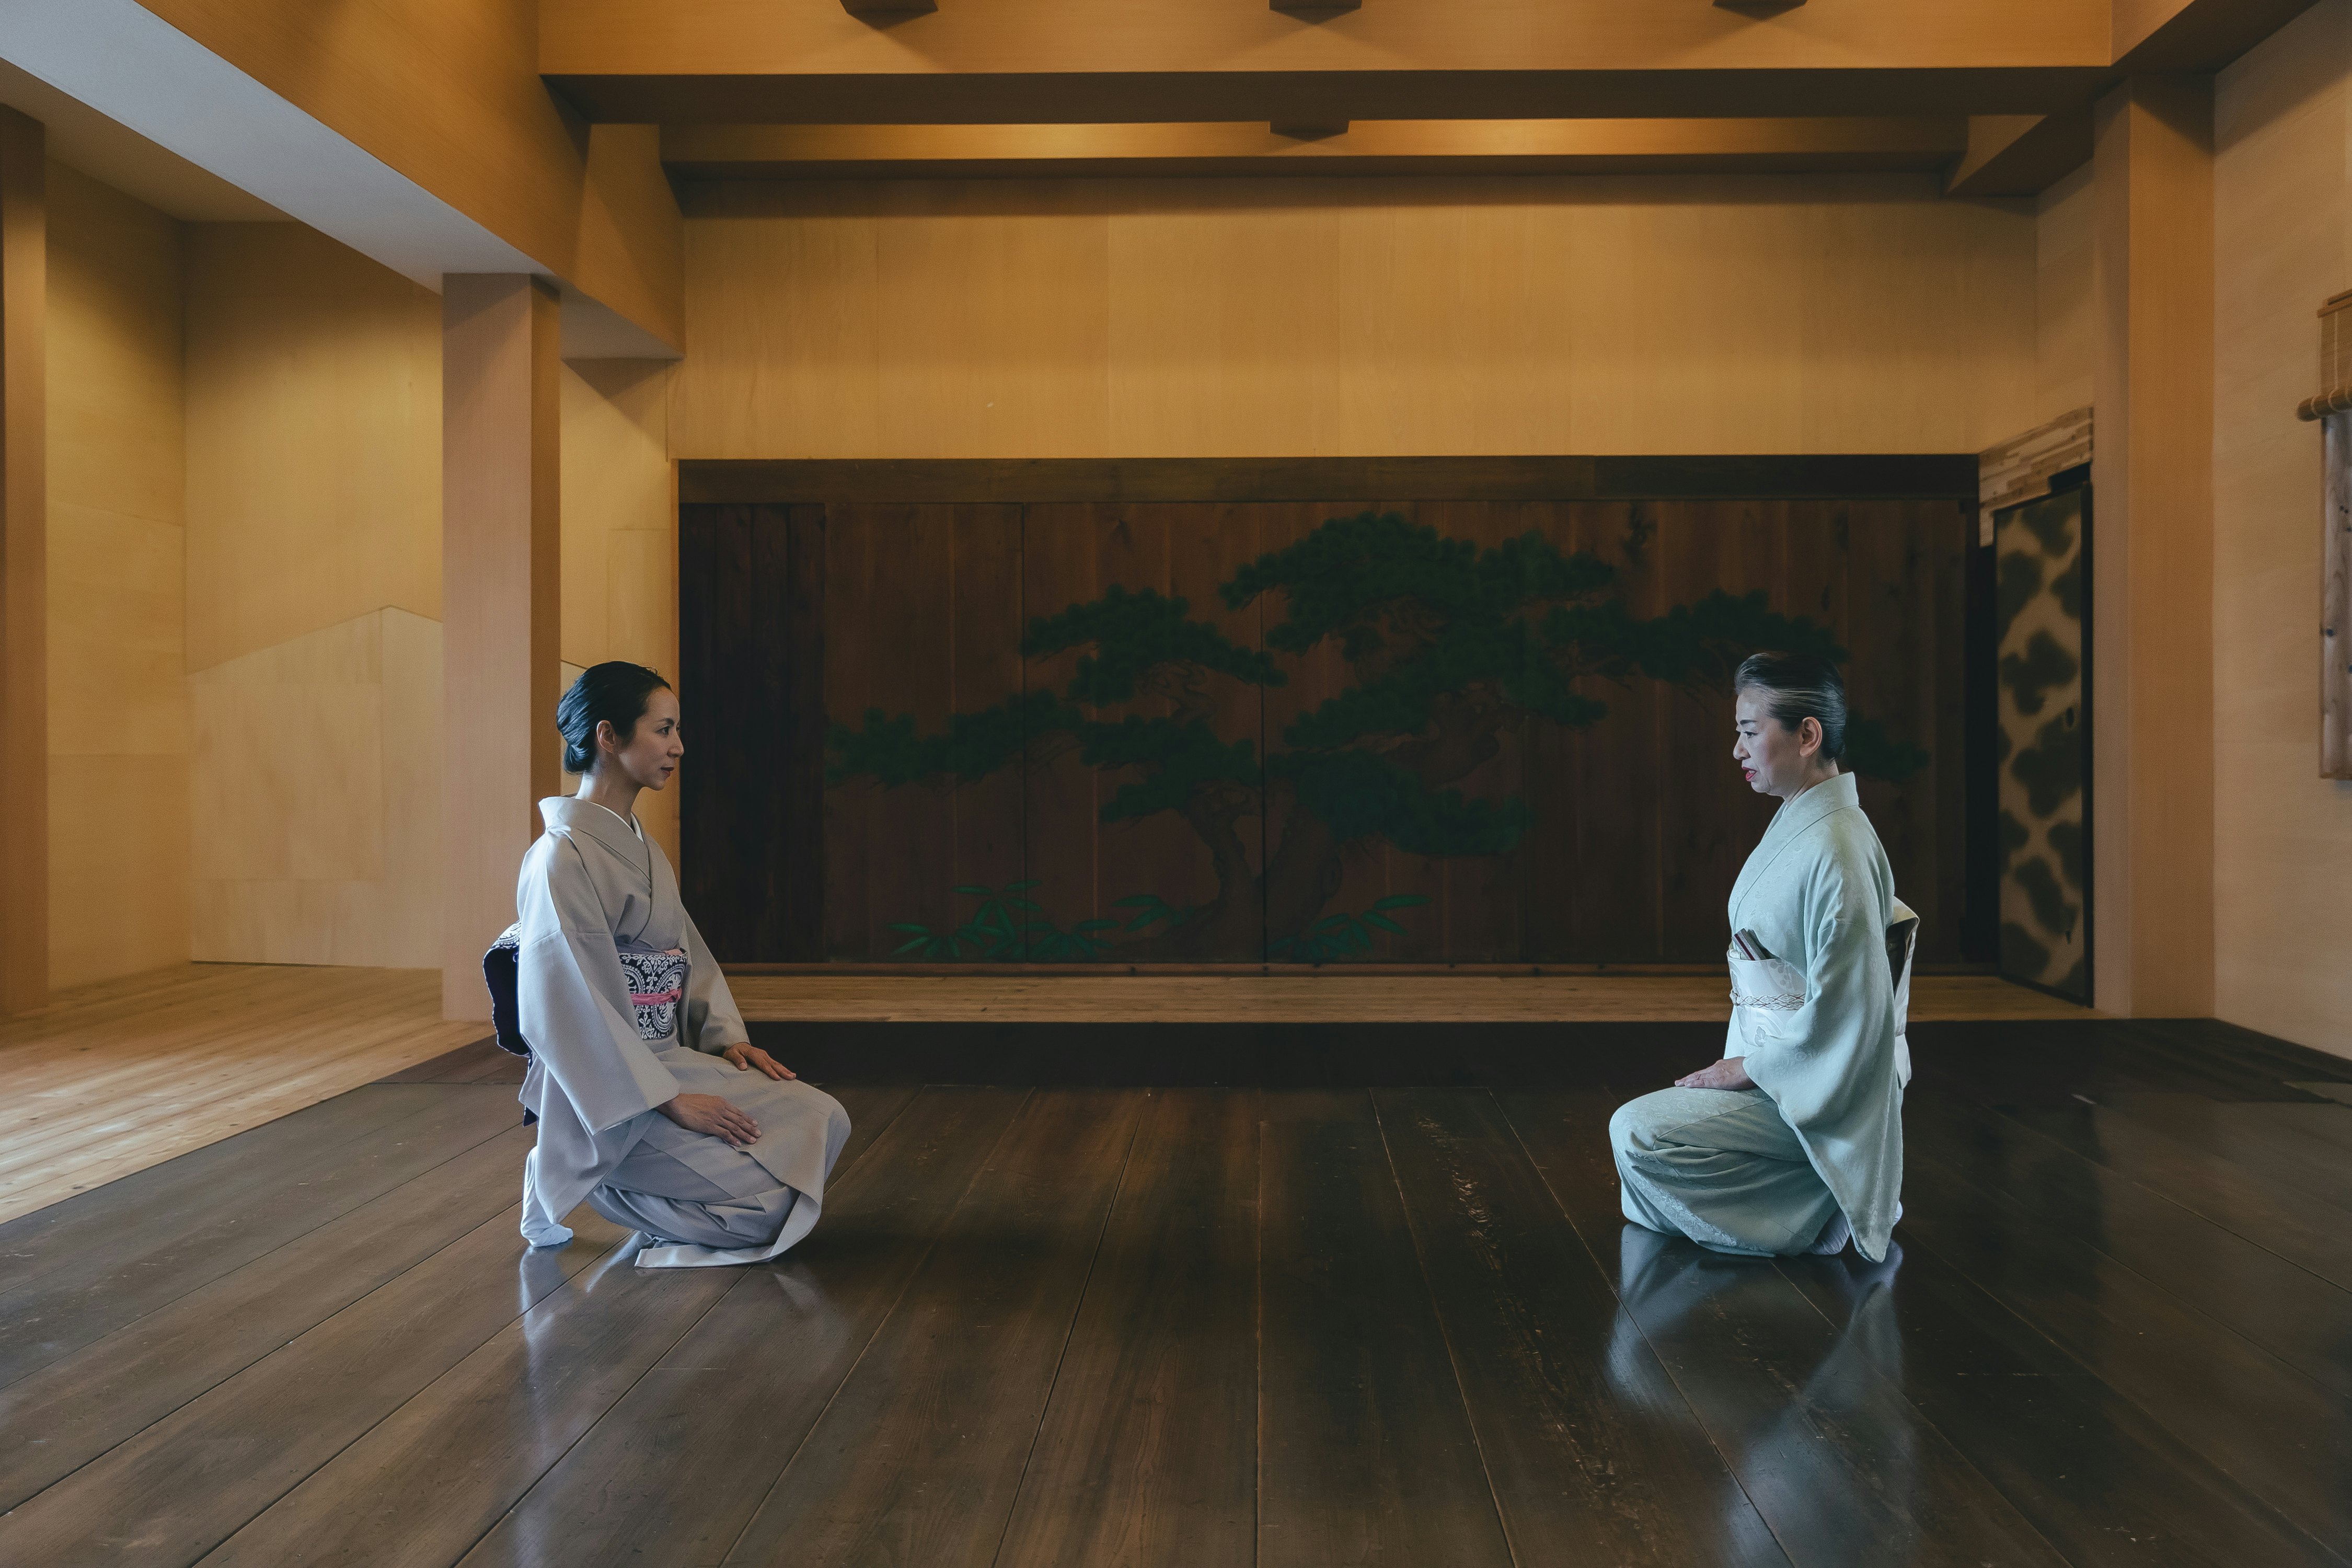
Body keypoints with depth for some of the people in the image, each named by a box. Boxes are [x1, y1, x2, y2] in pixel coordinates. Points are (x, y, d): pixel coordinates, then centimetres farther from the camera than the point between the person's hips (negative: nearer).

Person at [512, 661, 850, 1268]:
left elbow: (687, 952, 18)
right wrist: (670, 1100, -21)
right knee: (769, 1199, -17)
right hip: (609, 1097, -9)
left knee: (823, 1121, -2)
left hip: (671, 1058, 9)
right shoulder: (563, 859, -18)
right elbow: (572, 1010, -21)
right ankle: (565, 1182, 1)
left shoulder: (641, 847, 12)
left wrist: (728, 1037, 3)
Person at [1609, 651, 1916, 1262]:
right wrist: (1740, 1065, 10)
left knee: (1638, 1133, -16)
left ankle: (1822, 1213, -3)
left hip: (1816, 1091, -10)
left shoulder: (1836, 850, -22)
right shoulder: (1796, 828, 8)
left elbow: (1842, 1009, -24)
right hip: (1777, 1069, 10)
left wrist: (1749, 1070, -16)